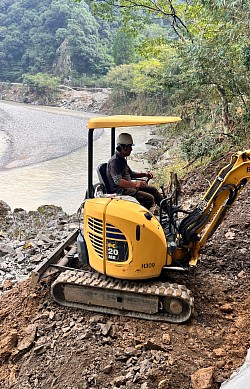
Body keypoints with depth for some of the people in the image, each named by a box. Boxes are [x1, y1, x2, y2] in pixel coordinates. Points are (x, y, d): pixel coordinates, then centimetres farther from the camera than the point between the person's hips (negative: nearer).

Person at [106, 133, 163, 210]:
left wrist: (145, 174, 10)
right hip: (121, 191, -10)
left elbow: (130, 174, 25)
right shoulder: (114, 161, -19)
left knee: (153, 189, 15)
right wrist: (135, 184, -43)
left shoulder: (122, 159, 14)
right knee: (150, 198, -19)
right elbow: (118, 181, -31)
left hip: (128, 186, 10)